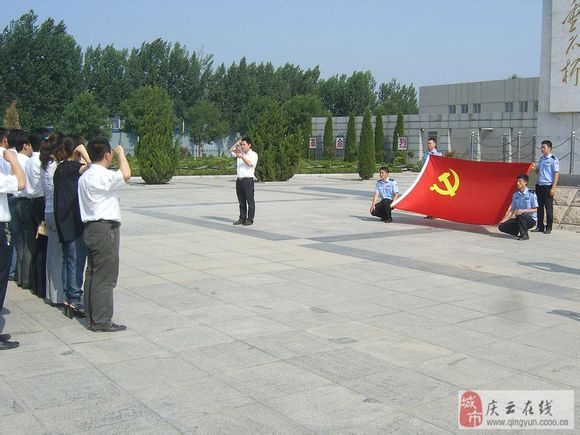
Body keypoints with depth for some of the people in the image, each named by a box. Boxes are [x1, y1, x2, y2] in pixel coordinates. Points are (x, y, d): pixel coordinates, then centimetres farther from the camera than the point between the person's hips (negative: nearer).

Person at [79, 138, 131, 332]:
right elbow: (125, 174, -31)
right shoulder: (102, 176, -16)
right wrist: (121, 154, -15)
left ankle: (91, 317, 20)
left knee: (93, 273, 13)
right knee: (105, 276, -4)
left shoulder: (85, 176, 15)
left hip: (90, 227, 10)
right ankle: (101, 320, 0)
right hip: (105, 229, -10)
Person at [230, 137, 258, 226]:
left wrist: (242, 157, -21)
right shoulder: (240, 153, 15)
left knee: (250, 201, -2)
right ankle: (242, 218, 16)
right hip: (239, 180, 6)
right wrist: (237, 143, 4)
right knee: (241, 201, 10)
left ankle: (250, 219, 2)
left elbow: (250, 163, -16)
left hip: (248, 180, -6)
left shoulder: (253, 155, -1)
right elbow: (231, 150, 14)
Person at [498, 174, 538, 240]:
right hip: (519, 220, 5)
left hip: (531, 219, -5)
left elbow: (535, 210, -13)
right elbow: (512, 210, 8)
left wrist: (523, 210, -29)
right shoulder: (515, 194, 5)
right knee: (502, 226, -12)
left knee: (520, 215, -39)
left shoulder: (531, 194, -11)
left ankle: (524, 235, -18)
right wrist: (504, 220, -1)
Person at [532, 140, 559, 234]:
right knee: (539, 207, 9)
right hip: (539, 185, 7)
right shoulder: (541, 159, 13)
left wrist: (553, 188, -16)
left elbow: (556, 174, -11)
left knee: (548, 208, 0)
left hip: (548, 186, -6)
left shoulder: (553, 159, -7)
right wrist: (535, 168, 0)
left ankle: (548, 228, 7)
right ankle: (540, 226, 16)